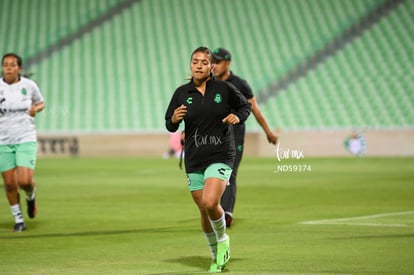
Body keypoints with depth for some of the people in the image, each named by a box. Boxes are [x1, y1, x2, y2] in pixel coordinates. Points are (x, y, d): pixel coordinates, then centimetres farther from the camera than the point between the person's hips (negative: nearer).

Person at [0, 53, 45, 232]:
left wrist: (36, 109, -5)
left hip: (26, 139, -1)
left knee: (25, 181, -15)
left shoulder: (29, 85, -1)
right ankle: (18, 219, 20)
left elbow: (40, 103, 16)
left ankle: (31, 196, 21)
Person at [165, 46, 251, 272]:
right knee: (204, 211, 8)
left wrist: (238, 116, -9)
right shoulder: (181, 93, 3)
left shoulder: (223, 89, -2)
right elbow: (169, 126, 10)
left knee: (210, 203, -23)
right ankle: (216, 256, 29)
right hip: (194, 160, 3)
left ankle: (222, 240, 6)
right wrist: (174, 120, -13)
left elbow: (246, 106, 12)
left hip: (221, 156, -3)